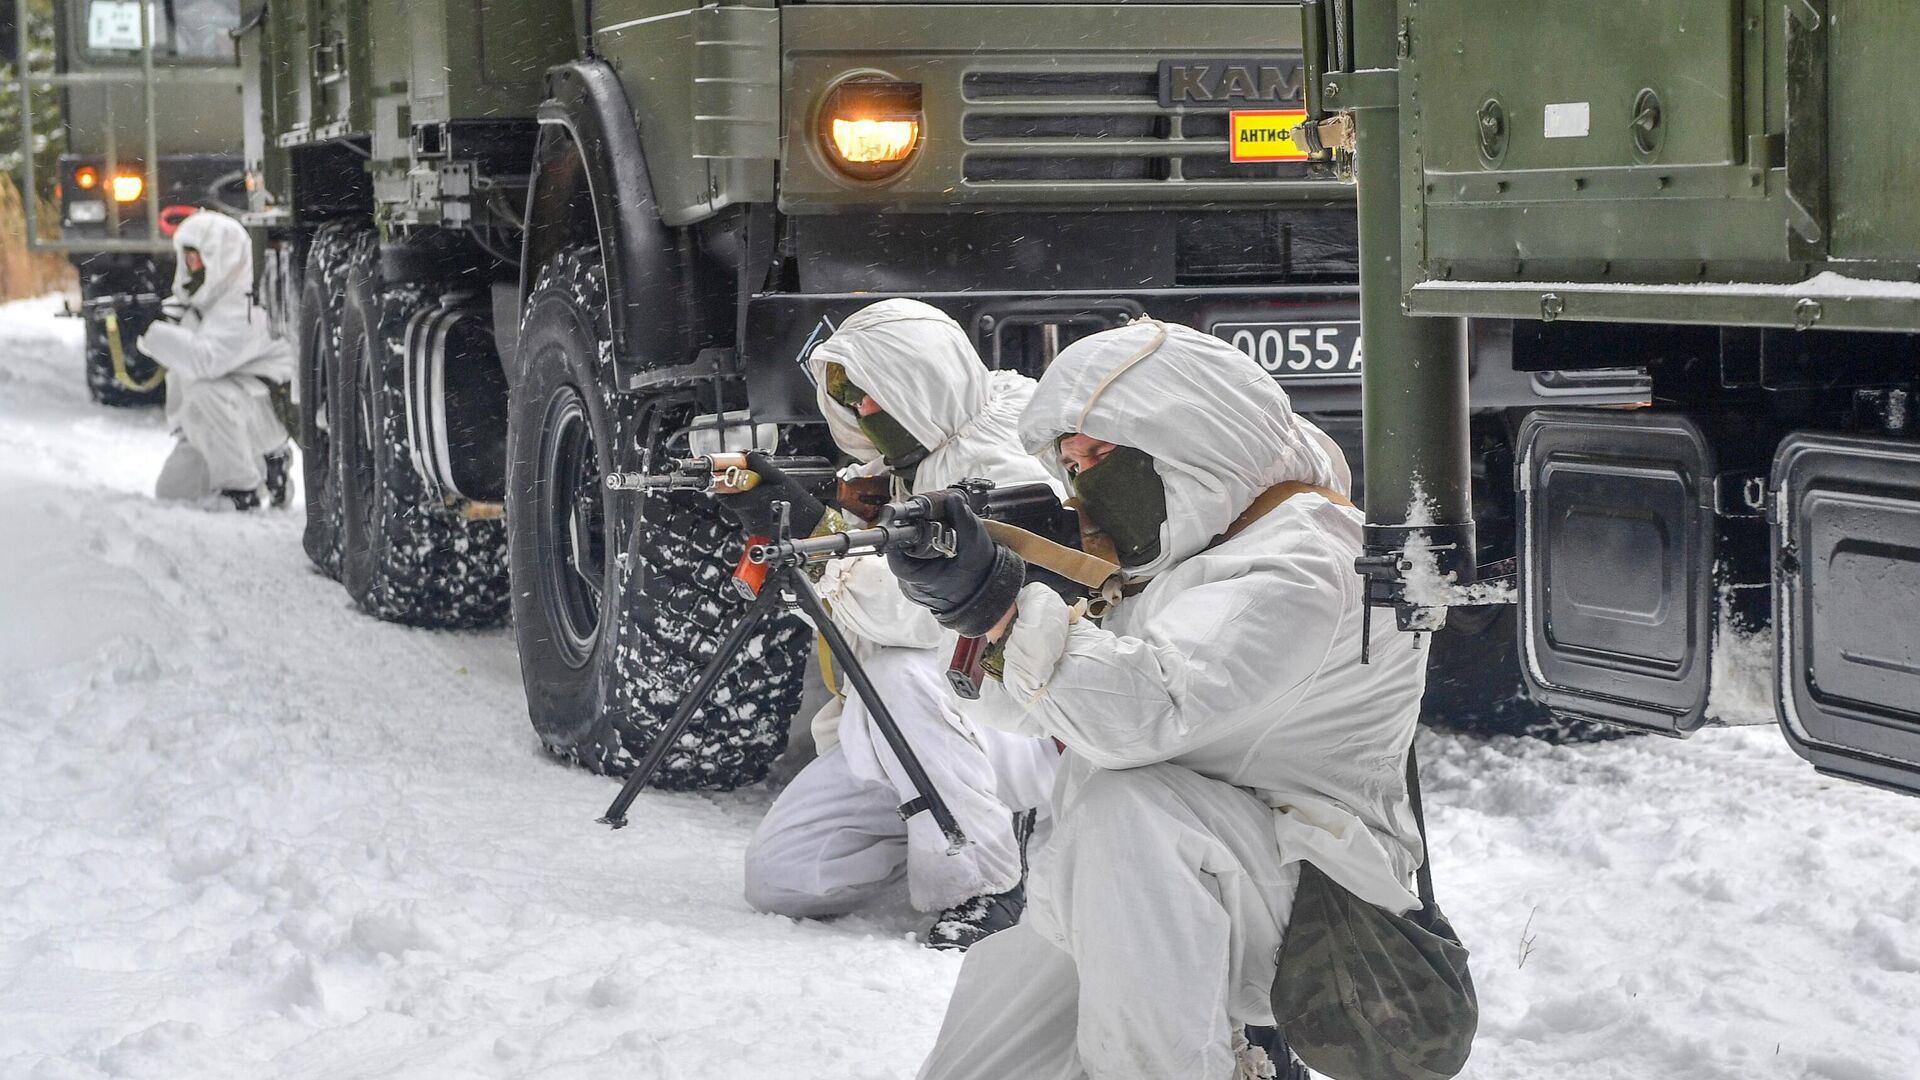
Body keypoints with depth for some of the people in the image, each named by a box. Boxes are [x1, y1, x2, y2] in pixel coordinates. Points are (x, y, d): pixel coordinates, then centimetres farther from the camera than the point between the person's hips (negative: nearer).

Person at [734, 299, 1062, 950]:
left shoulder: (1006, 474, -19)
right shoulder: (895, 468, 10)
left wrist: (816, 533, -31)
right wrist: (767, 522, -2)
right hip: (890, 731, 8)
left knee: (899, 670, -38)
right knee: (777, 876, -3)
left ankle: (987, 883, -23)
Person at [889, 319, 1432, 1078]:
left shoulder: (1299, 566, -15)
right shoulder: (1165, 558, 15)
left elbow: (1140, 709, -31)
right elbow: (1016, 706, 15)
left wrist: (997, 602, -29)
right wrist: (964, 598, -4)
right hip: (1117, 898, 10)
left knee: (1128, 807, -37)